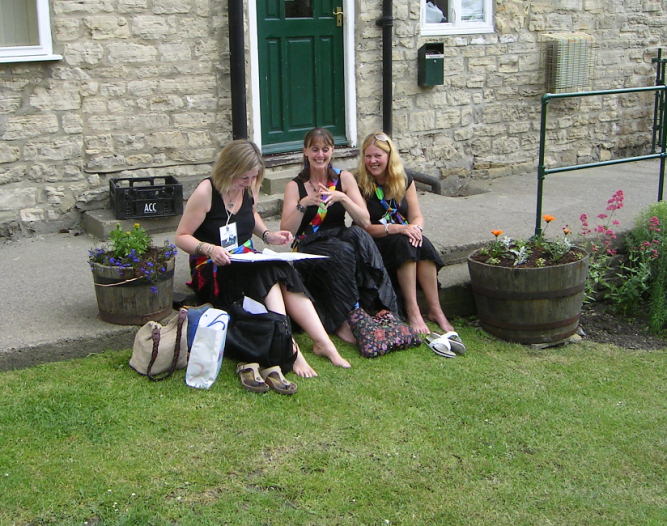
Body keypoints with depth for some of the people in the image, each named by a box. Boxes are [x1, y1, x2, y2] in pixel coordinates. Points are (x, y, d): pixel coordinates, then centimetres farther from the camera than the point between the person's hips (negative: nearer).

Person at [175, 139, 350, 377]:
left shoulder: (249, 188, 5)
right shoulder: (206, 192, -13)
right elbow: (181, 237, -10)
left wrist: (268, 235, 9)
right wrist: (209, 249, -28)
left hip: (248, 263, 6)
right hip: (213, 270, -6)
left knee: (287, 276, -24)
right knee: (268, 273, -32)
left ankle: (323, 342, -30)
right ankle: (289, 347, -38)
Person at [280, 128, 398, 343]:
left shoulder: (344, 178, 8)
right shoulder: (295, 186, 3)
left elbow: (364, 221, -3)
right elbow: (286, 232, -7)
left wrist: (342, 198, -17)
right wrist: (303, 204, -20)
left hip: (342, 241, 2)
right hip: (308, 249, -2)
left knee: (357, 235, -33)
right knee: (342, 253, -35)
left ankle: (377, 307, -33)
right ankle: (342, 321, -28)